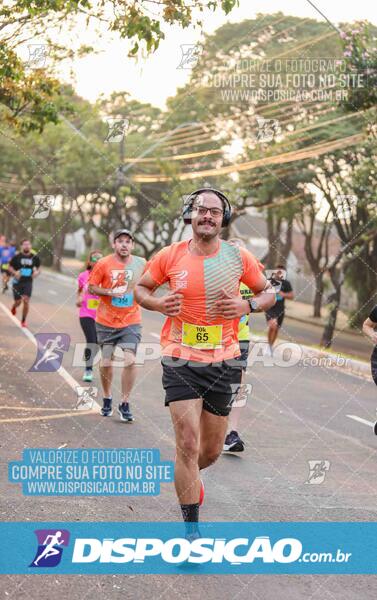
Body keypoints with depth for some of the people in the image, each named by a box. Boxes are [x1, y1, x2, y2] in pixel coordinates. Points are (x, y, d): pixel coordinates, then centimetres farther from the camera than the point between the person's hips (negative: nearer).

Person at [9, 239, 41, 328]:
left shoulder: (35, 257, -1)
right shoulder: (17, 256, -7)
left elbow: (38, 267, 12)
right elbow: (10, 267, 1)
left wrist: (37, 272, -10)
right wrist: (15, 272, -19)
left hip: (28, 282, 1)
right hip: (18, 281, -1)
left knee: (26, 301, -12)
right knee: (18, 302, 5)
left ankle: (23, 320, 5)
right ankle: (14, 307, 45)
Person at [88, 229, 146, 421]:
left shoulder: (141, 264, 0)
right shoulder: (103, 264, -6)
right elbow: (91, 287, -2)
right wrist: (110, 292, -16)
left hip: (131, 321, 0)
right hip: (106, 321, 0)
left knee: (130, 360, -14)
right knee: (106, 362, 7)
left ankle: (125, 403, -2)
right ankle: (107, 399, 30)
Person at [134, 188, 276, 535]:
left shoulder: (239, 257, -1)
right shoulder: (170, 256, -3)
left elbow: (268, 292, 11)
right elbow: (141, 289, 11)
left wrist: (247, 306, -10)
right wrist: (160, 304, -10)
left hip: (223, 362, 2)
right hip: (180, 360, -2)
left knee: (211, 451, 13)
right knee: (188, 444, -12)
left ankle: (188, 476, 49)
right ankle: (191, 527, -2)